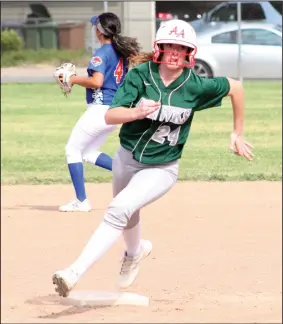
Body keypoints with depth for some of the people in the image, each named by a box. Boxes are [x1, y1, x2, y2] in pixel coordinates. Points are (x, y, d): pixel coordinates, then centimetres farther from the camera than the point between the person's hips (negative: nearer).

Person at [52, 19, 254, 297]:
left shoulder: (196, 86, -14)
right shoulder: (139, 75, -14)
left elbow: (235, 87, 3)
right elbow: (110, 116, -22)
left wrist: (237, 134, 6)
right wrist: (136, 112, -43)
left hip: (162, 170, -3)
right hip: (126, 160, 3)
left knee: (119, 210, -25)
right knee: (128, 218, 25)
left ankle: (75, 273, -27)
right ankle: (136, 251, 61)